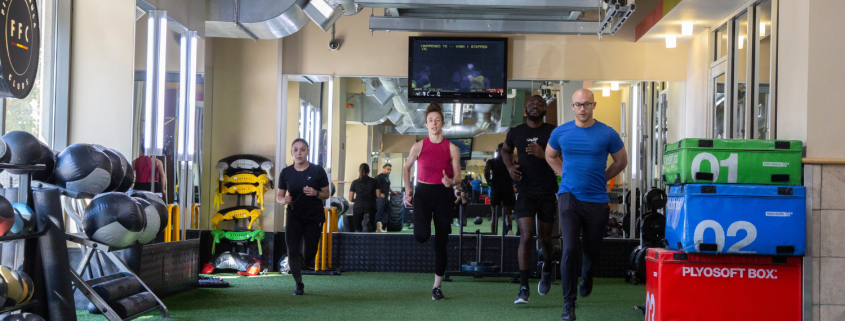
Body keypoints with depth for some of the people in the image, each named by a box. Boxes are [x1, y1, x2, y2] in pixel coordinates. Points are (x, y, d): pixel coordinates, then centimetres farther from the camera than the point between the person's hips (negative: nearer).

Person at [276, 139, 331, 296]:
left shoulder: (317, 171, -6)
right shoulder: (286, 172, -1)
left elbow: (326, 194, -1)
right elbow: (279, 195, 5)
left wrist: (316, 193, -23)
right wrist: (283, 200, -19)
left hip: (314, 217, -1)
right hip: (294, 216, 1)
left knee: (309, 254, 0)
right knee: (292, 251, -9)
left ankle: (304, 251, 38)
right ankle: (299, 284, 4)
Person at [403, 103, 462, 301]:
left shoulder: (452, 148, 0)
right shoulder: (419, 147, 1)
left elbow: (458, 177, 1)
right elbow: (406, 168, 16)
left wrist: (451, 182, -21)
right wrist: (408, 190, 8)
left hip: (443, 195, 1)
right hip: (422, 193, -1)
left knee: (441, 244, 2)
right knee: (421, 235, -25)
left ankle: (437, 287, 12)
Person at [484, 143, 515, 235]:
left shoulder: (491, 161, 6)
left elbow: (486, 170, -13)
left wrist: (488, 181, 1)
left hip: (495, 189, 0)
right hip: (508, 189, 0)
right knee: (507, 213, -2)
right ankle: (509, 227, -31)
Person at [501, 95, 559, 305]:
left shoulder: (553, 133, -2)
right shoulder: (516, 133, 4)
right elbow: (506, 149, 25)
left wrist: (543, 154, -24)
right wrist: (509, 166, 4)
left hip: (548, 193, 0)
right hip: (526, 192, 0)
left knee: (545, 238, 11)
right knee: (526, 237, -13)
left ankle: (547, 269, 45)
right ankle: (523, 288, -9)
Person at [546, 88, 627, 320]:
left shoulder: (608, 134, -4)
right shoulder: (561, 132, 1)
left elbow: (621, 161, 11)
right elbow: (550, 156, 20)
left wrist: (601, 178, 9)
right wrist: (565, 174, 10)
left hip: (596, 199, 1)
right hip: (569, 196, 0)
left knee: (592, 250, 14)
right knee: (569, 249, -13)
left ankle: (587, 275, 50)